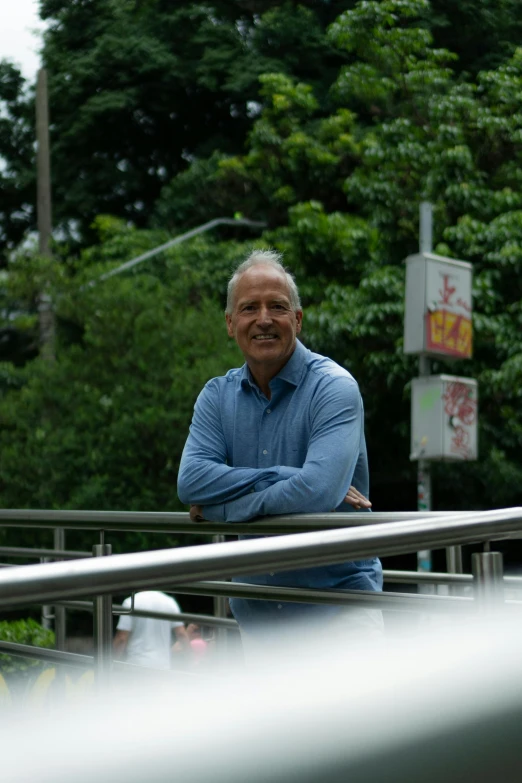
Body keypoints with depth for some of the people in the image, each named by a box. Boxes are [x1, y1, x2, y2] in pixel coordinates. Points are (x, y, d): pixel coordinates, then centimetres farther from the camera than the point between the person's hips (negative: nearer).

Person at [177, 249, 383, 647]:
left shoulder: (334, 387, -11)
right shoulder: (217, 396, 6)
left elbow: (319, 491, -26)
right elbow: (191, 480, -10)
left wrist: (224, 504, -14)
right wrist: (281, 479, -20)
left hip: (337, 601, -5)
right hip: (256, 610, 5)